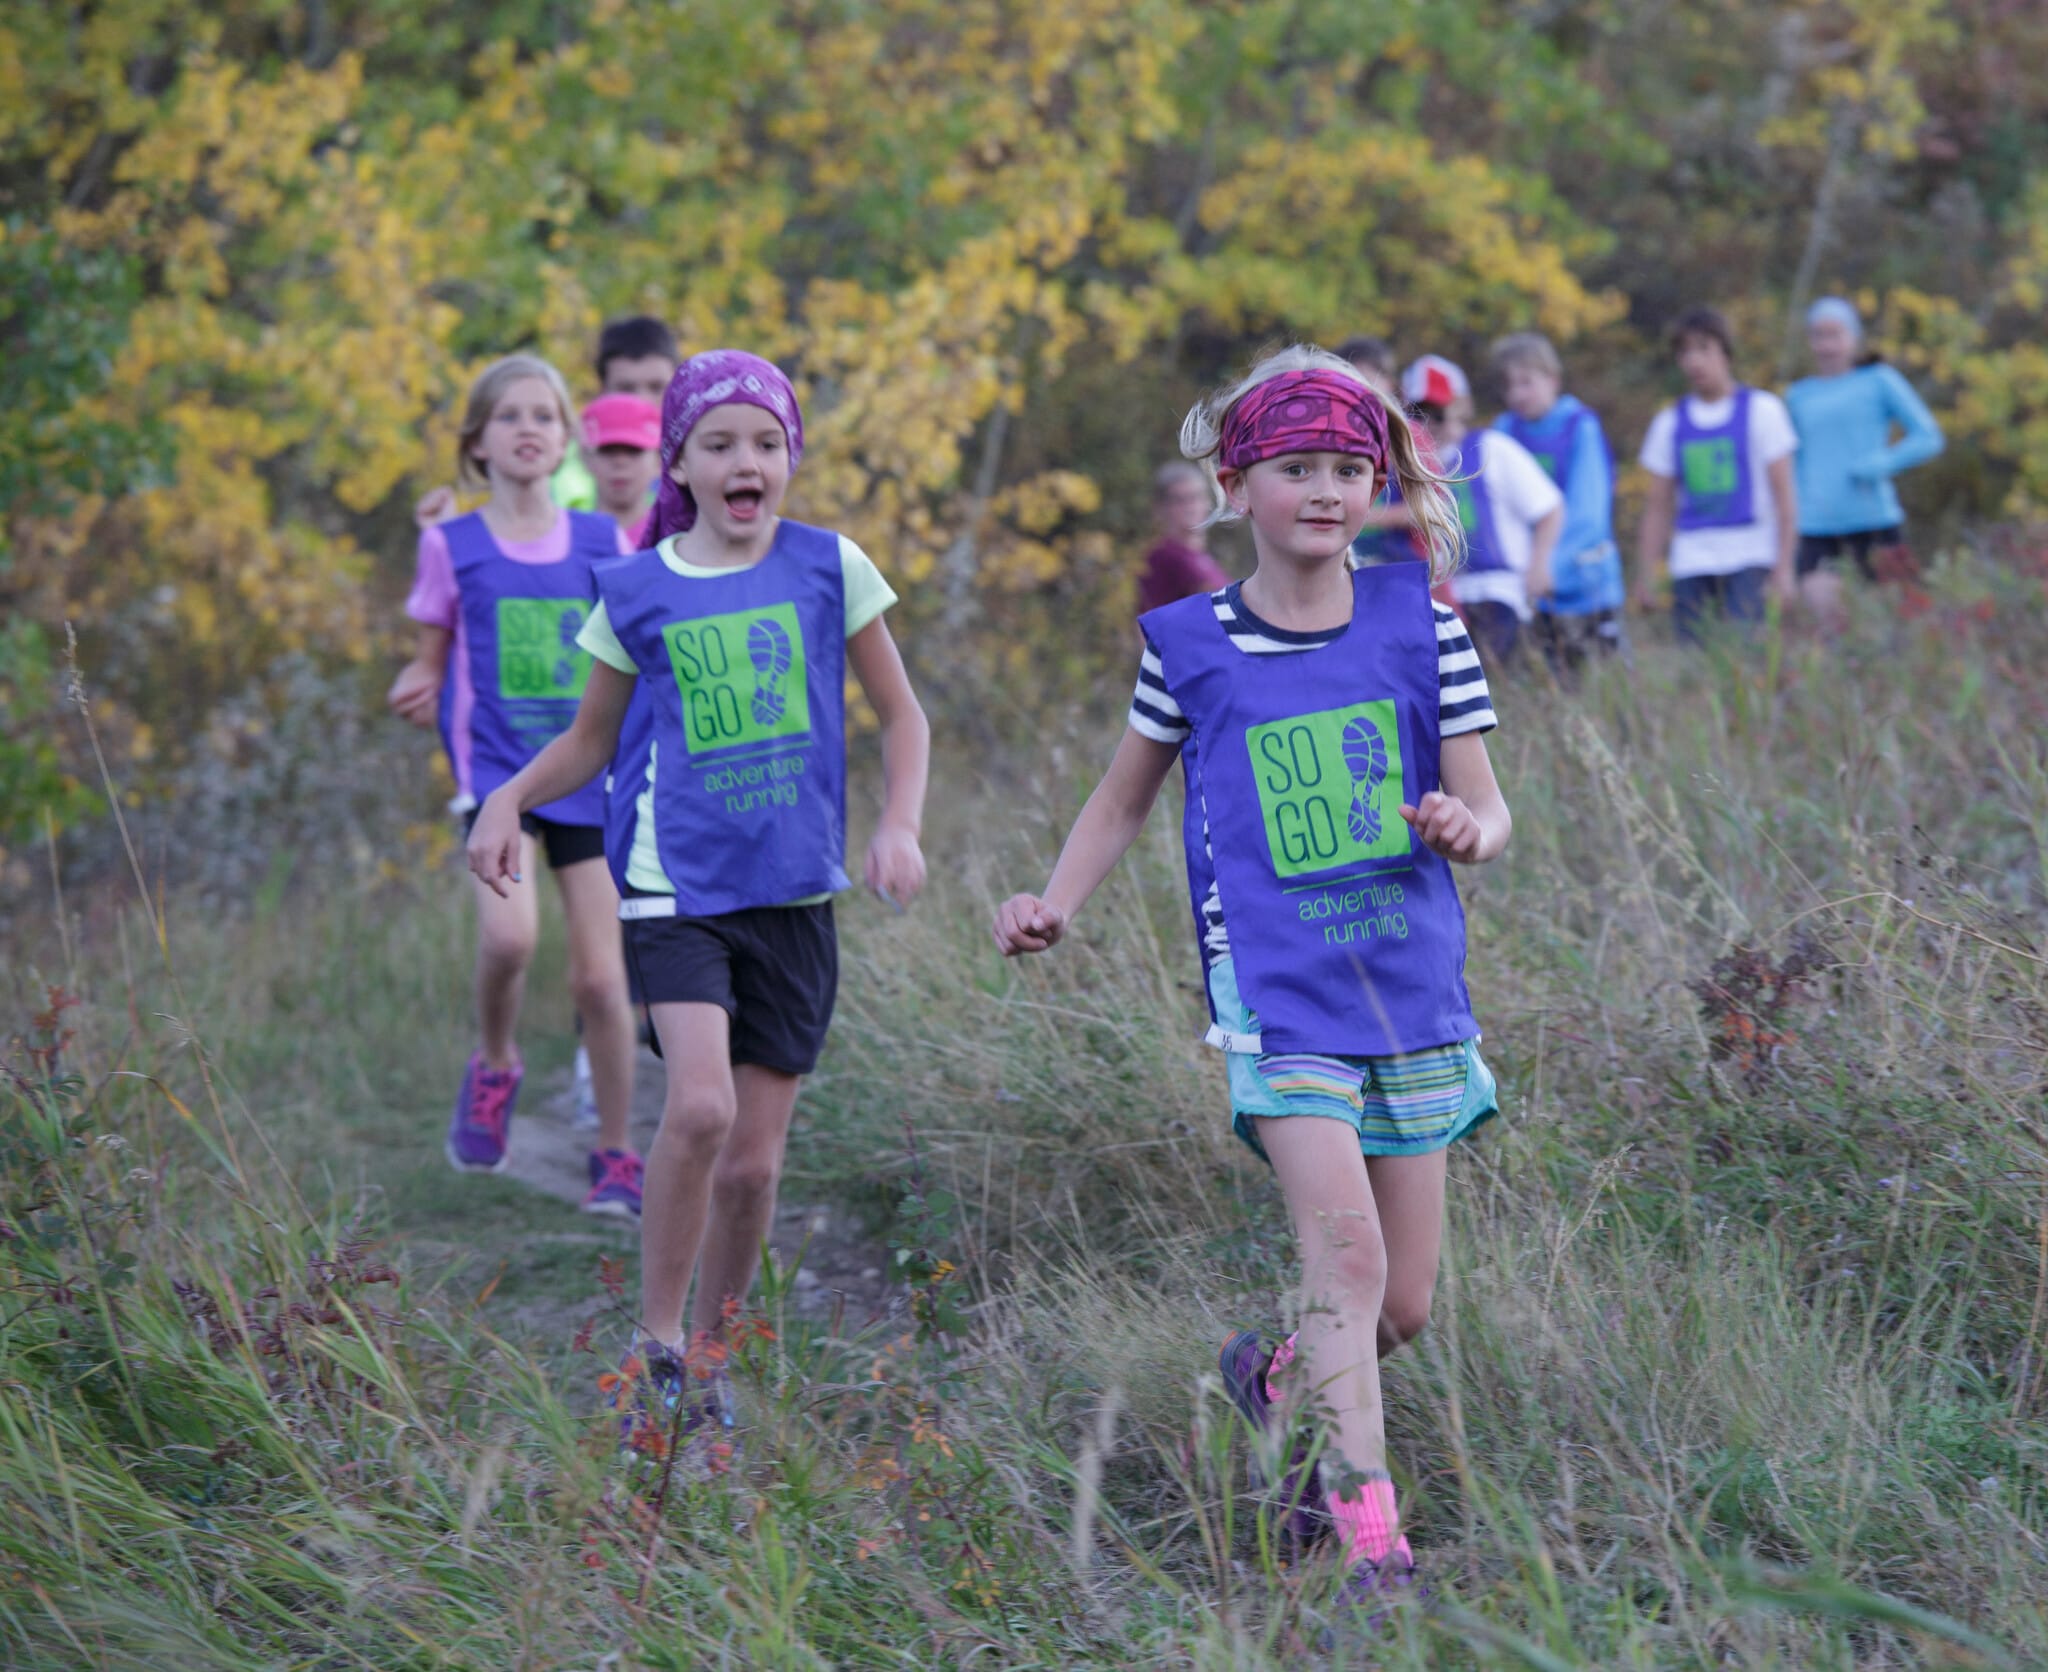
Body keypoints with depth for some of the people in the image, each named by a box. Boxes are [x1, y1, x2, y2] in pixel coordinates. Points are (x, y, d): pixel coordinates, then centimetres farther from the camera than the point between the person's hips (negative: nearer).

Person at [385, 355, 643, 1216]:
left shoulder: (603, 543, 7)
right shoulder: (453, 546, 3)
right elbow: (431, 662, 10)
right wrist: (414, 689, -11)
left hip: (591, 778, 2)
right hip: (496, 767, -2)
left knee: (600, 976, -2)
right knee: (509, 933, -26)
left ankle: (616, 1156, 14)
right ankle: (493, 1068, 5)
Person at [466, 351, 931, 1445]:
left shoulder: (828, 568, 3)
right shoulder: (637, 591, 3)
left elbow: (901, 716, 10)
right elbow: (591, 739, 14)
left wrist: (899, 826, -6)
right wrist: (509, 799, -3)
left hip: (794, 895, 1)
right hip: (679, 882, -1)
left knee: (754, 1160, 3)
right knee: (699, 1105, -23)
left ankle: (708, 1363, 23)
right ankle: (655, 1342, -5)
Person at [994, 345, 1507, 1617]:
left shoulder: (1420, 625, 2)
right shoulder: (1190, 645, 1)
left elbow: (1487, 808, 4)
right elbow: (1126, 798, 15)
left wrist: (1468, 831, -19)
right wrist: (1056, 905, 0)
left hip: (1412, 985, 3)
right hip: (1277, 988, -2)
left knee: (1404, 1306, 8)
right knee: (1345, 1246, -20)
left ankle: (1279, 1381, 38)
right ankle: (1367, 1533, -17)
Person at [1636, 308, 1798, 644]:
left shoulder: (1760, 410, 5)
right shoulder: (1669, 423, 14)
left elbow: (1783, 494, 2)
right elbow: (1658, 507, 16)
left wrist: (1783, 567, -5)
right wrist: (1644, 577, 10)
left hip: (1748, 556, -3)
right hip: (1690, 562, 3)